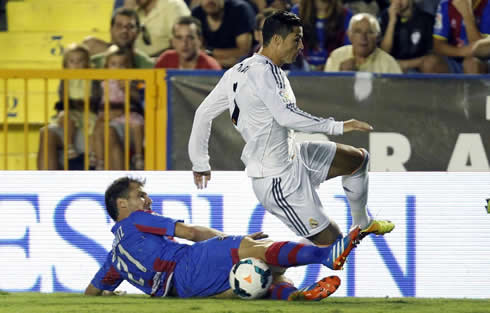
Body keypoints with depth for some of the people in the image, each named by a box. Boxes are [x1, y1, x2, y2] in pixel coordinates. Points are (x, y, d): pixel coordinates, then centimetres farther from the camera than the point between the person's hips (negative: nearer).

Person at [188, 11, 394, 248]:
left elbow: (204, 113, 15)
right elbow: (286, 116, -34)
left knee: (359, 159, 18)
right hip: (279, 179, -10)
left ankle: (362, 224, 37)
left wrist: (200, 163, 23)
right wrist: (337, 127, -30)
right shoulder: (264, 72, -21)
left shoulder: (236, 72, 8)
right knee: (329, 242, -9)